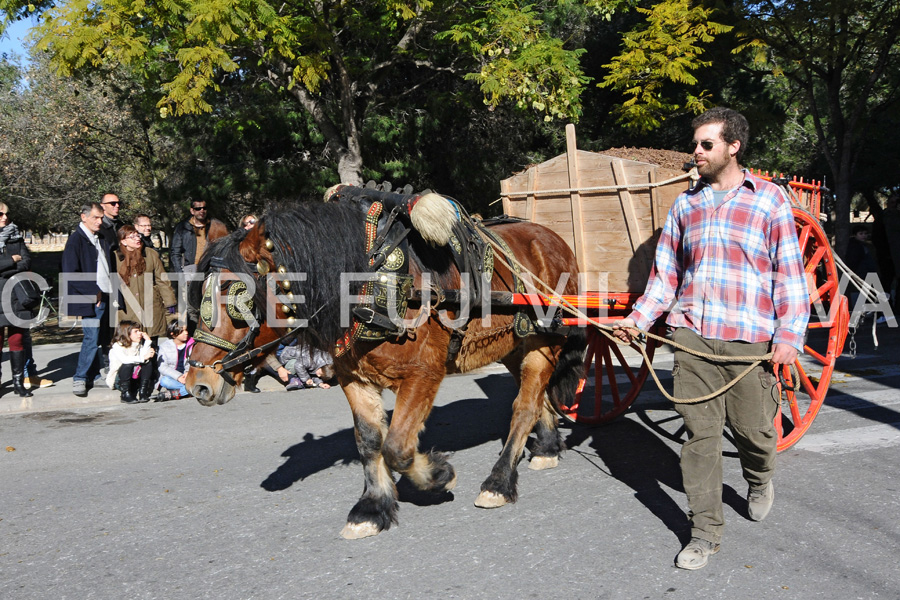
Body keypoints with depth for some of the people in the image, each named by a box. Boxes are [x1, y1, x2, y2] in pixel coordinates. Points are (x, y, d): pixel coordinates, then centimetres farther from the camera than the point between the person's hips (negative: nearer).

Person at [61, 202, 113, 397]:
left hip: (105, 297, 7)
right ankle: (79, 379, -1)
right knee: (92, 338, -10)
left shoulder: (101, 239, 15)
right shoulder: (75, 240, -7)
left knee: (99, 338, 10)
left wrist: (112, 290, 9)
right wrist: (93, 292, -14)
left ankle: (93, 375, 19)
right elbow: (70, 274, -13)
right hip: (90, 299, -7)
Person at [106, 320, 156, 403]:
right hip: (117, 381, -5)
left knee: (149, 363, -16)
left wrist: (147, 341, -8)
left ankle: (142, 392, -16)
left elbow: (145, 359, -11)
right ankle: (125, 394, -23)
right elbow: (124, 359, -32)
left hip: (135, 379, 5)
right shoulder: (117, 346, -10)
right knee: (128, 365, -33)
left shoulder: (139, 345, 10)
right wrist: (143, 357, -38)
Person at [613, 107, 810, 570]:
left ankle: (759, 480, 41)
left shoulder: (769, 200, 5)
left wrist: (789, 336, -8)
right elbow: (665, 274, 17)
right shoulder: (686, 205, 15)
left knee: (753, 428, 5)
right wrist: (639, 319, 3)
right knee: (699, 433, 0)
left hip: (749, 337, -2)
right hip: (692, 334, 2)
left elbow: (790, 274, 2)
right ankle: (704, 532, 11)